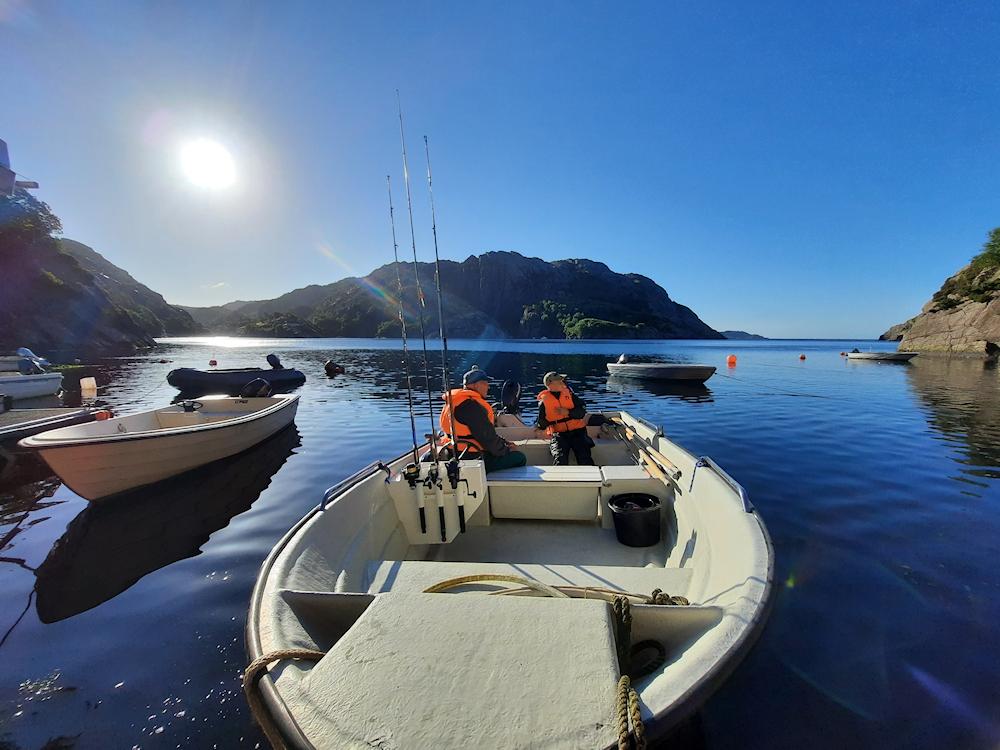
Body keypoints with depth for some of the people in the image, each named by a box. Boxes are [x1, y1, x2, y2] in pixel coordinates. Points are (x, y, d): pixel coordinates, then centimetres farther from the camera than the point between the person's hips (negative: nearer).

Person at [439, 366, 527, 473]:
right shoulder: (471, 405, -21)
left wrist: (504, 443, 13)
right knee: (520, 458, -5)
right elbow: (486, 435, -21)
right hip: (473, 458, -11)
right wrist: (505, 450, -5)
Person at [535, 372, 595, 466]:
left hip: (577, 431, 2)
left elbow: (582, 412, 3)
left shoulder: (569, 393, 7)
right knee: (560, 460, -26)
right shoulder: (544, 400, 3)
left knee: (585, 461, -14)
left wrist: (568, 412, -10)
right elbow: (541, 425, 11)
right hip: (558, 434, -1)